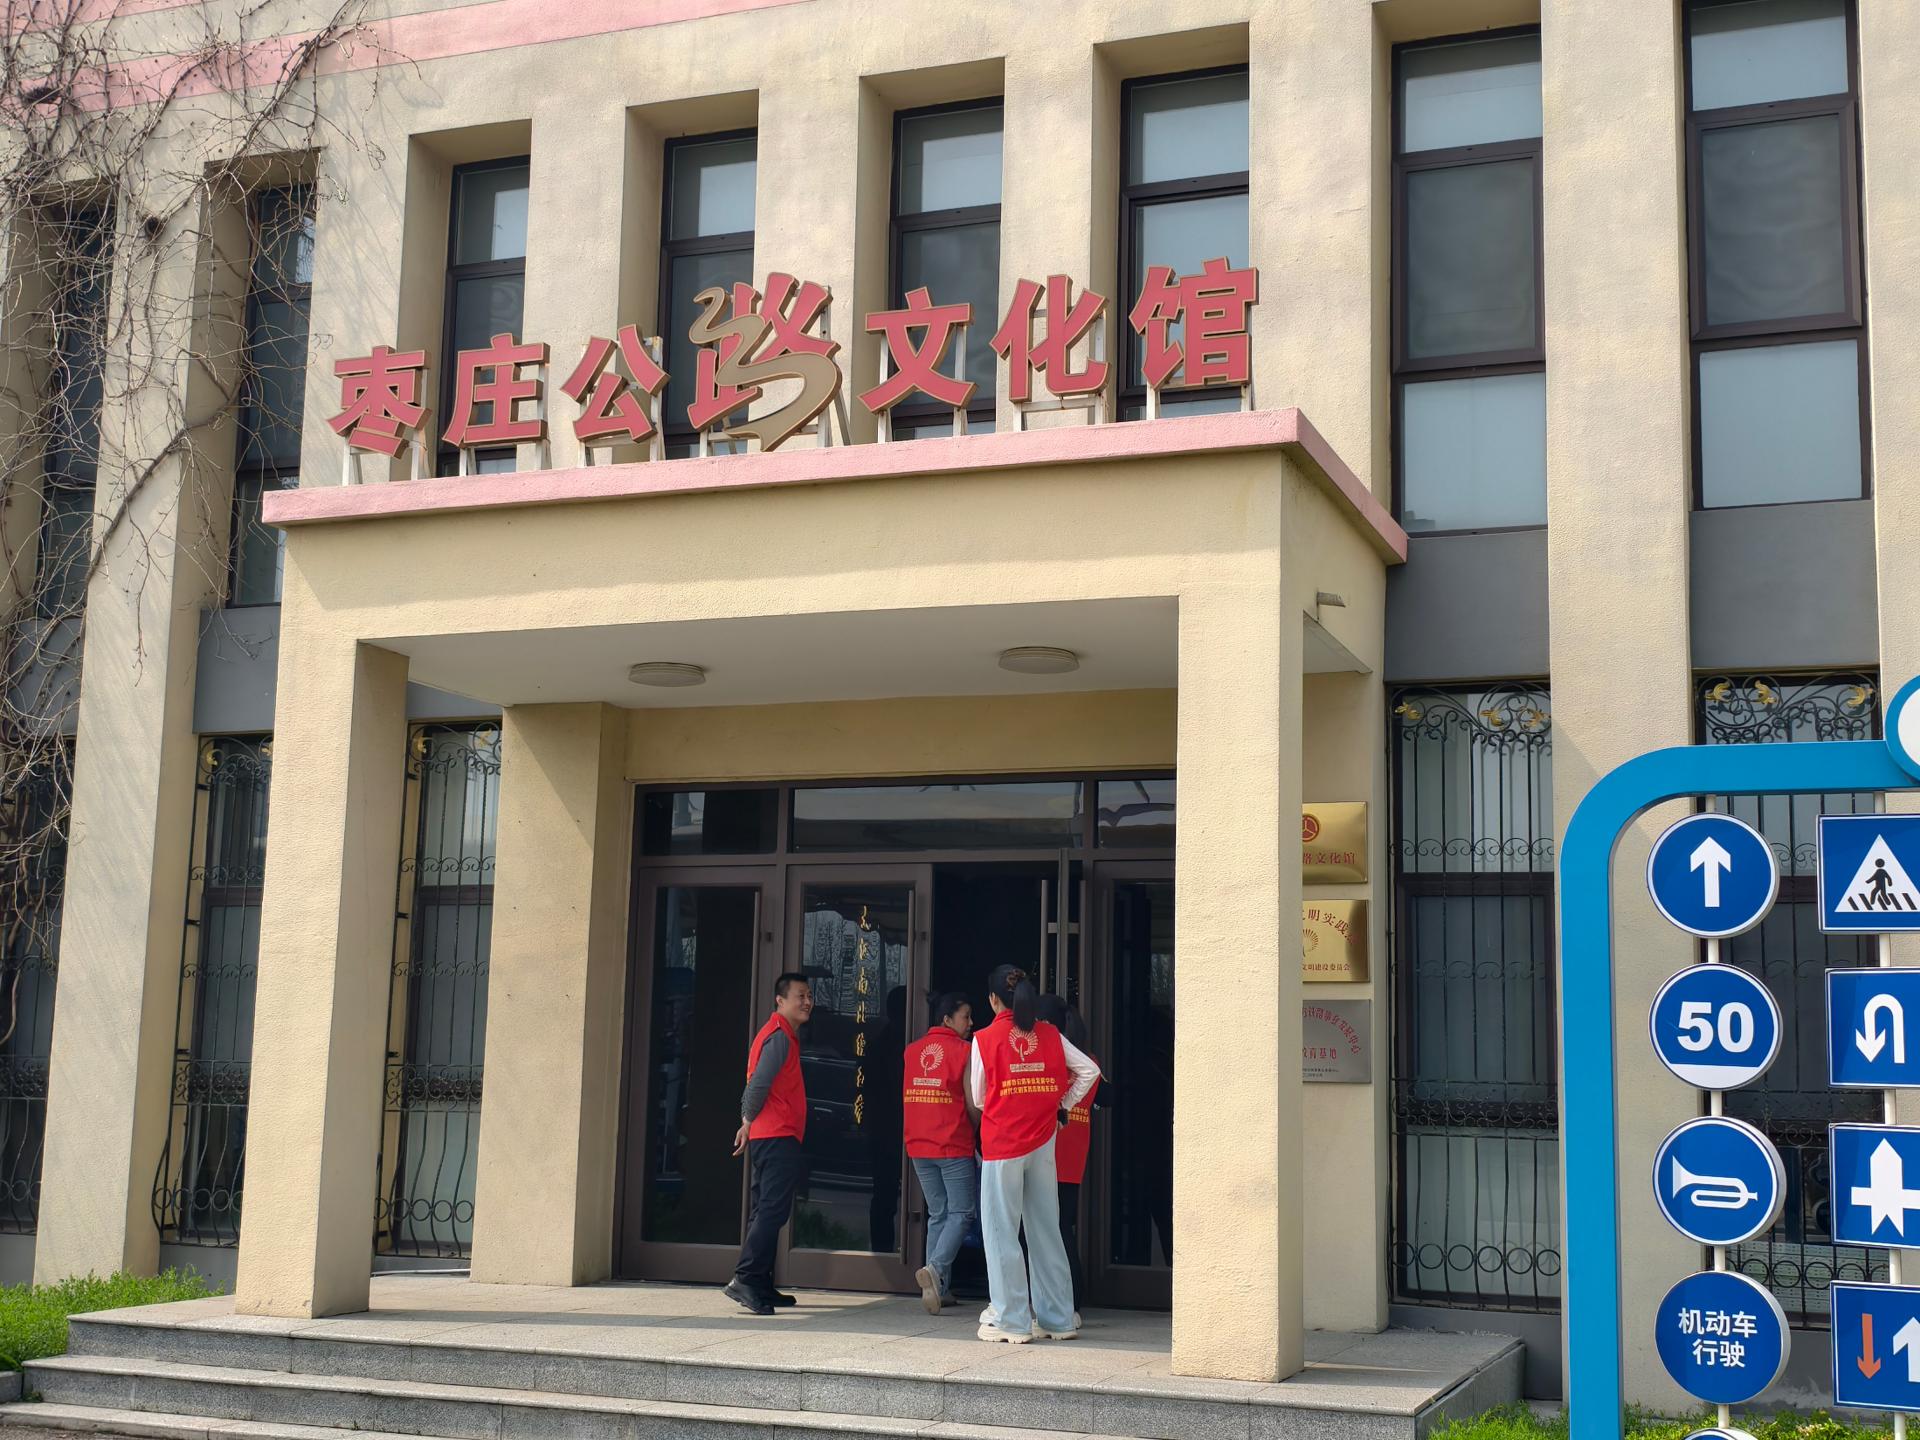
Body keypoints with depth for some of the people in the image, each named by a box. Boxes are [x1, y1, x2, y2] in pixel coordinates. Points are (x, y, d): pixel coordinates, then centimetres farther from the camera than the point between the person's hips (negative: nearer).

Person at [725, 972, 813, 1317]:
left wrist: (749, 1123, 14)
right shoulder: (780, 1036, -12)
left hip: (766, 1137, 11)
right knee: (773, 1209, -14)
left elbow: (756, 1084, 22)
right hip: (778, 1136, -11)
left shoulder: (782, 1035, 21)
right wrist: (749, 1122, -7)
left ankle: (761, 1287, 17)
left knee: (766, 1211, 12)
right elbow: (759, 1083, -21)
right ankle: (745, 1280, -20)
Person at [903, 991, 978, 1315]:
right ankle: (935, 1269, -20)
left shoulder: (912, 1051, 9)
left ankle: (939, 1288, 10)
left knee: (937, 1214, 14)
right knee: (961, 1213, 1)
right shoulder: (963, 1050, -7)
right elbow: (972, 1103, -7)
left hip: (919, 1146, 6)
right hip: (954, 1146, -6)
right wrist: (978, 1132, 9)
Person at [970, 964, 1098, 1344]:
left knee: (1001, 1231, 3)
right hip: (1043, 1142, 4)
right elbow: (1089, 1070, 6)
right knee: (1045, 1230, 11)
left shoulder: (986, 1039, -6)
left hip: (1001, 1143, -4)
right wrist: (1063, 1107, 12)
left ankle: (1011, 1320, 3)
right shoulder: (1049, 1035, 4)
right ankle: (1057, 1319, 15)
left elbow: (978, 1097, 0)